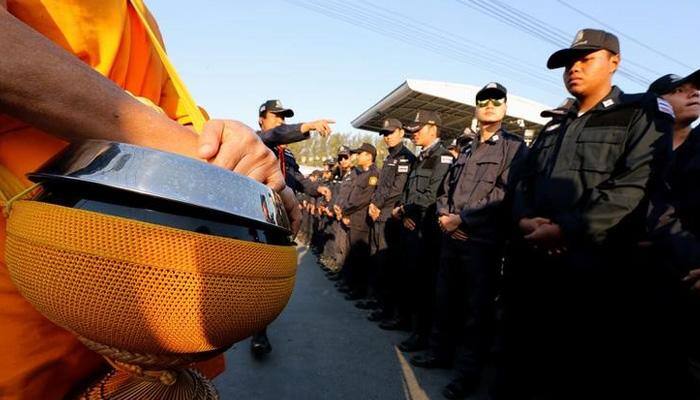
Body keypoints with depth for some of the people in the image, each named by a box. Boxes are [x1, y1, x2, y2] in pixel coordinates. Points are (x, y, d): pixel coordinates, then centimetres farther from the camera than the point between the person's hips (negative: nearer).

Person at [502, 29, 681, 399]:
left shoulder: (644, 115, 2)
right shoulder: (553, 127, 19)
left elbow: (633, 188, -13)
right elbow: (524, 183, 15)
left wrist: (564, 231, -19)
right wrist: (525, 220, -5)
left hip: (594, 270, -5)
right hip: (530, 265, 6)